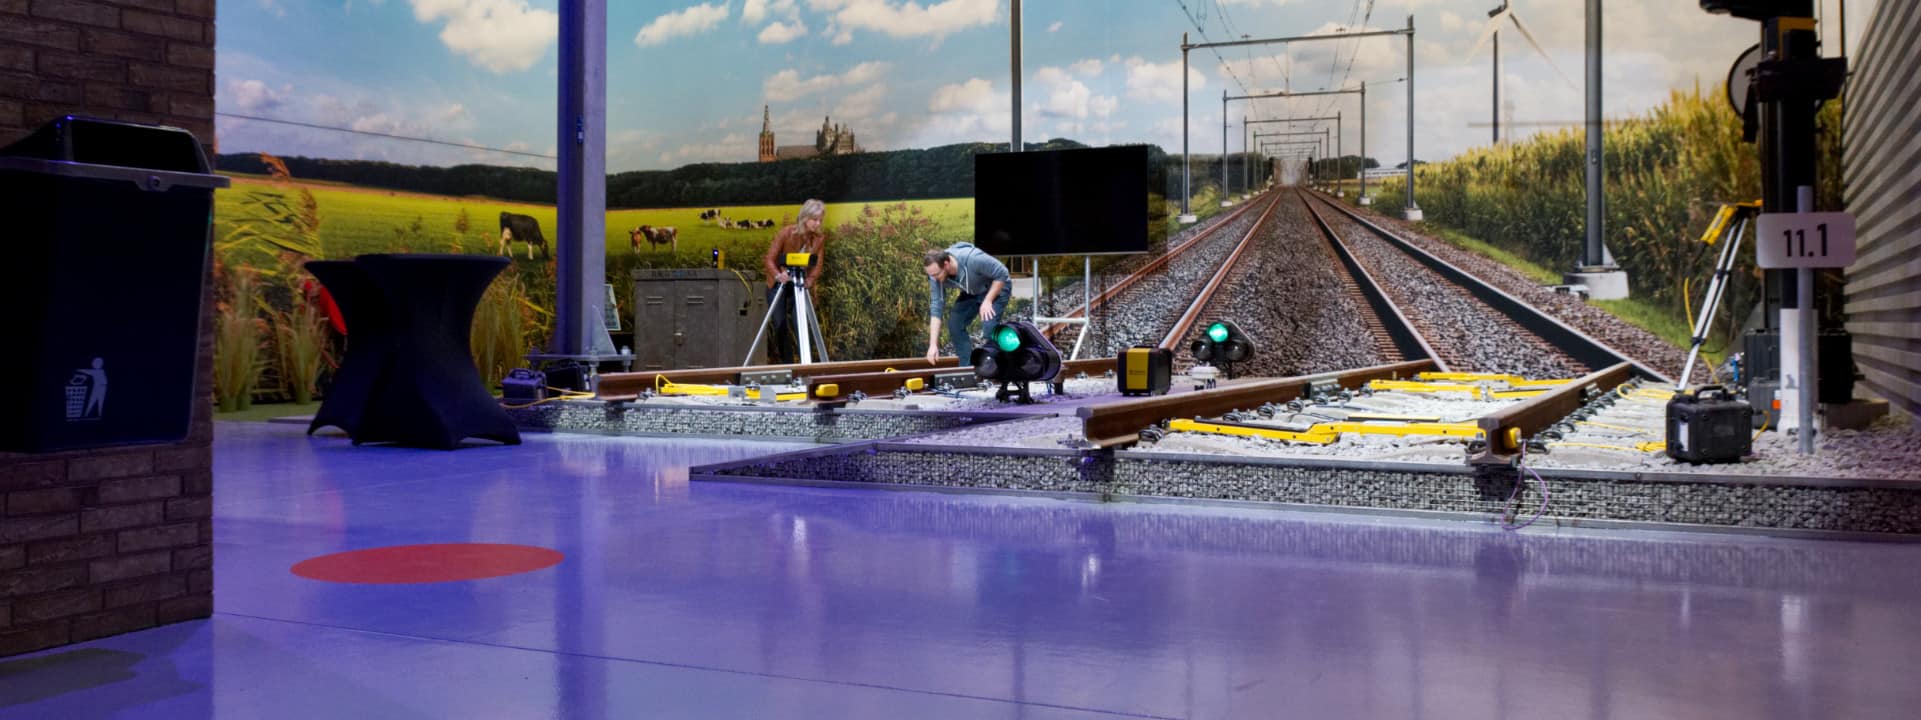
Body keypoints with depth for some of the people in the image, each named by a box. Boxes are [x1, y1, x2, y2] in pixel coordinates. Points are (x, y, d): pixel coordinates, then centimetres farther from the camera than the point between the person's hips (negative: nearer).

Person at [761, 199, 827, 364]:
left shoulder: (820, 238, -9)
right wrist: (778, 275, -40)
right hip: (778, 285, -2)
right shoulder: (786, 233, -18)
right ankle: (787, 365, 1)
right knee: (781, 325, -9)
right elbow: (770, 259, -20)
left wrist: (809, 281, -33)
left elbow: (817, 265, -13)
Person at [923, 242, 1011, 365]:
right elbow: (936, 307, -19)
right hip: (971, 293, 6)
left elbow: (1002, 273, -27)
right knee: (954, 324, -7)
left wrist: (987, 301, -28)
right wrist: (933, 345, -24)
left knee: (988, 326, -23)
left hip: (996, 288, -6)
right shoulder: (936, 273, -22)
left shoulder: (972, 259, -39)